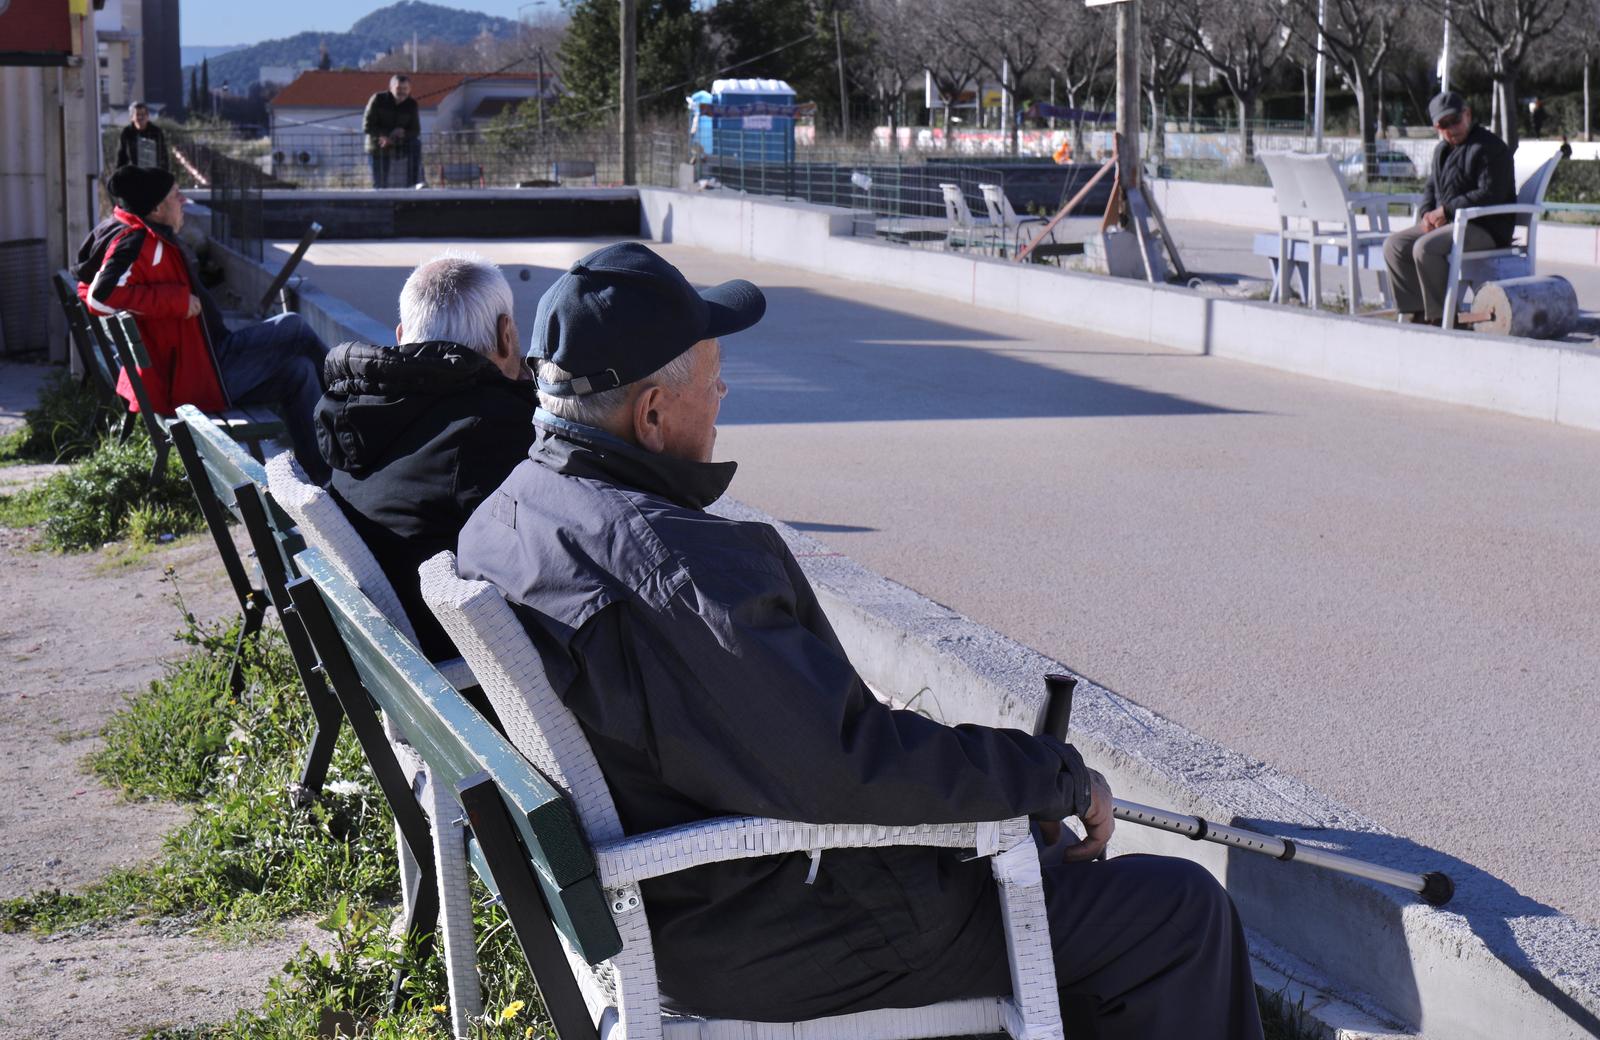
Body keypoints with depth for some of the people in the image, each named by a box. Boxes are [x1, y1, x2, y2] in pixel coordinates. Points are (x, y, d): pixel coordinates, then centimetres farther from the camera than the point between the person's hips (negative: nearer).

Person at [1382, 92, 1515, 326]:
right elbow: (1431, 187, 25)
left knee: (1425, 248, -30)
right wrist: (1427, 214, 2)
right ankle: (1416, 312, -5)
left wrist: (1445, 210, -18)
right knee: (1394, 245, -2)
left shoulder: (1489, 147, -12)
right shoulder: (1442, 150, 18)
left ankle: (1442, 317, -20)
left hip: (1485, 230, -10)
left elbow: (1490, 195, -21)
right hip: (1447, 223, 10)